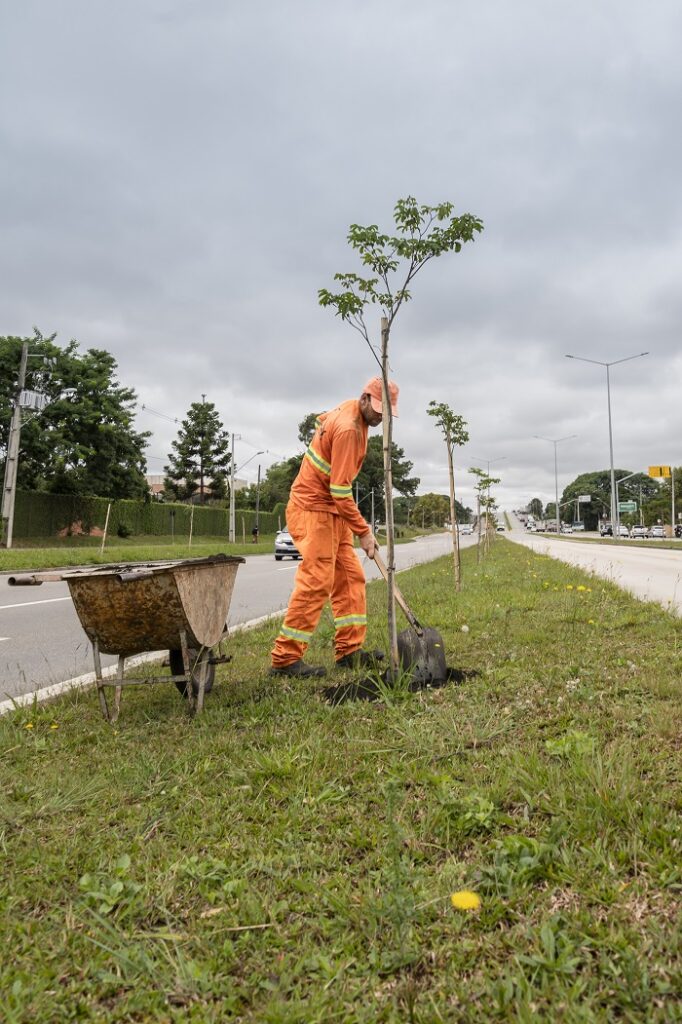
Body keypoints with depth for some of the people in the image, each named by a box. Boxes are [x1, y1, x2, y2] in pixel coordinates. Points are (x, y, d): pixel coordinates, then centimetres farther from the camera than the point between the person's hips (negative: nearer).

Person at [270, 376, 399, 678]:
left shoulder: (351, 409, 8)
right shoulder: (348, 429, -23)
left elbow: (321, 419, 29)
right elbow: (340, 491, -26)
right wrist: (363, 531, -20)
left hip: (332, 510, 10)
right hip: (314, 508, -10)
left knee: (349, 576, 8)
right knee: (316, 581, -13)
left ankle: (349, 650, 13)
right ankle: (285, 658, -6)